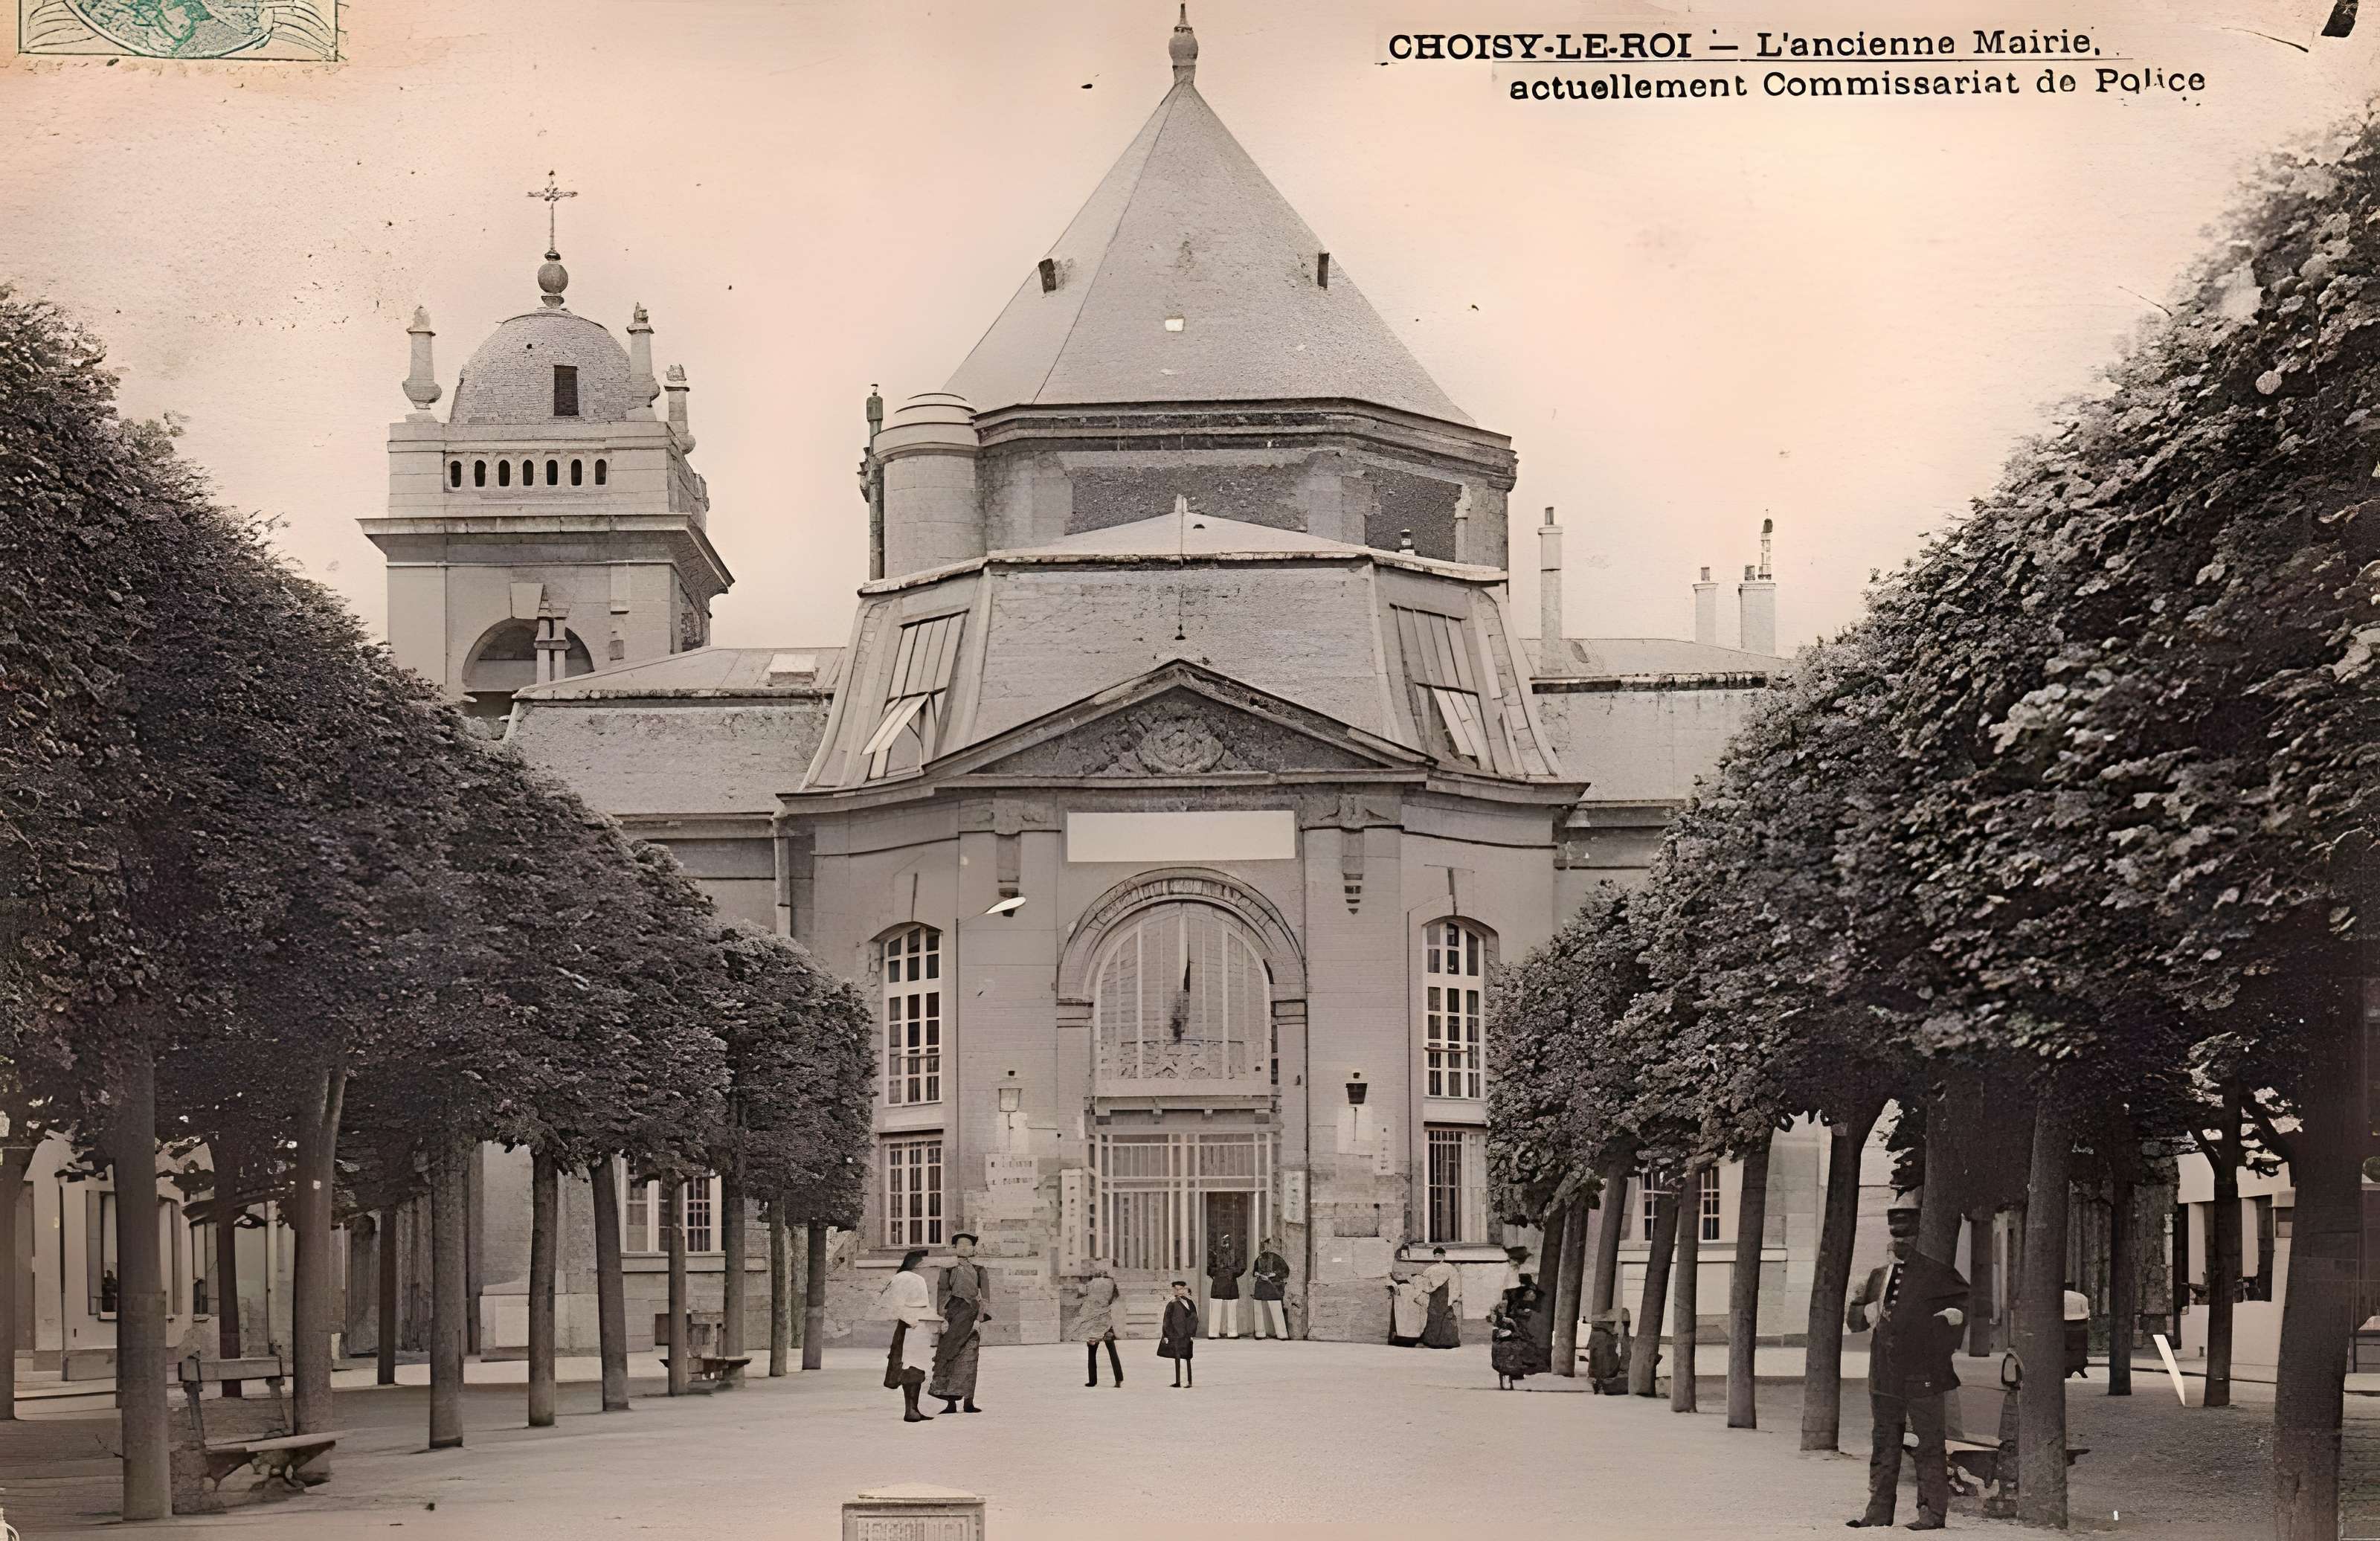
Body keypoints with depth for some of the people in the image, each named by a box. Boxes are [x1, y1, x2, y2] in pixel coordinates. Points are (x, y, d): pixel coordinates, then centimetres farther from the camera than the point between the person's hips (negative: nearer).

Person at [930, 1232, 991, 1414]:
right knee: (949, 1359, -3)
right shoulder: (948, 1271, 11)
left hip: (970, 1316, -1)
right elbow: (941, 1296, 6)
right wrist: (943, 1319, -5)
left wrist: (980, 1318, -9)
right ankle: (951, 1403, 0)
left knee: (969, 1360, -4)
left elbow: (984, 1297, 3)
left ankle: (968, 1402, -2)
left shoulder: (980, 1271, 9)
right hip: (952, 1316, 1)